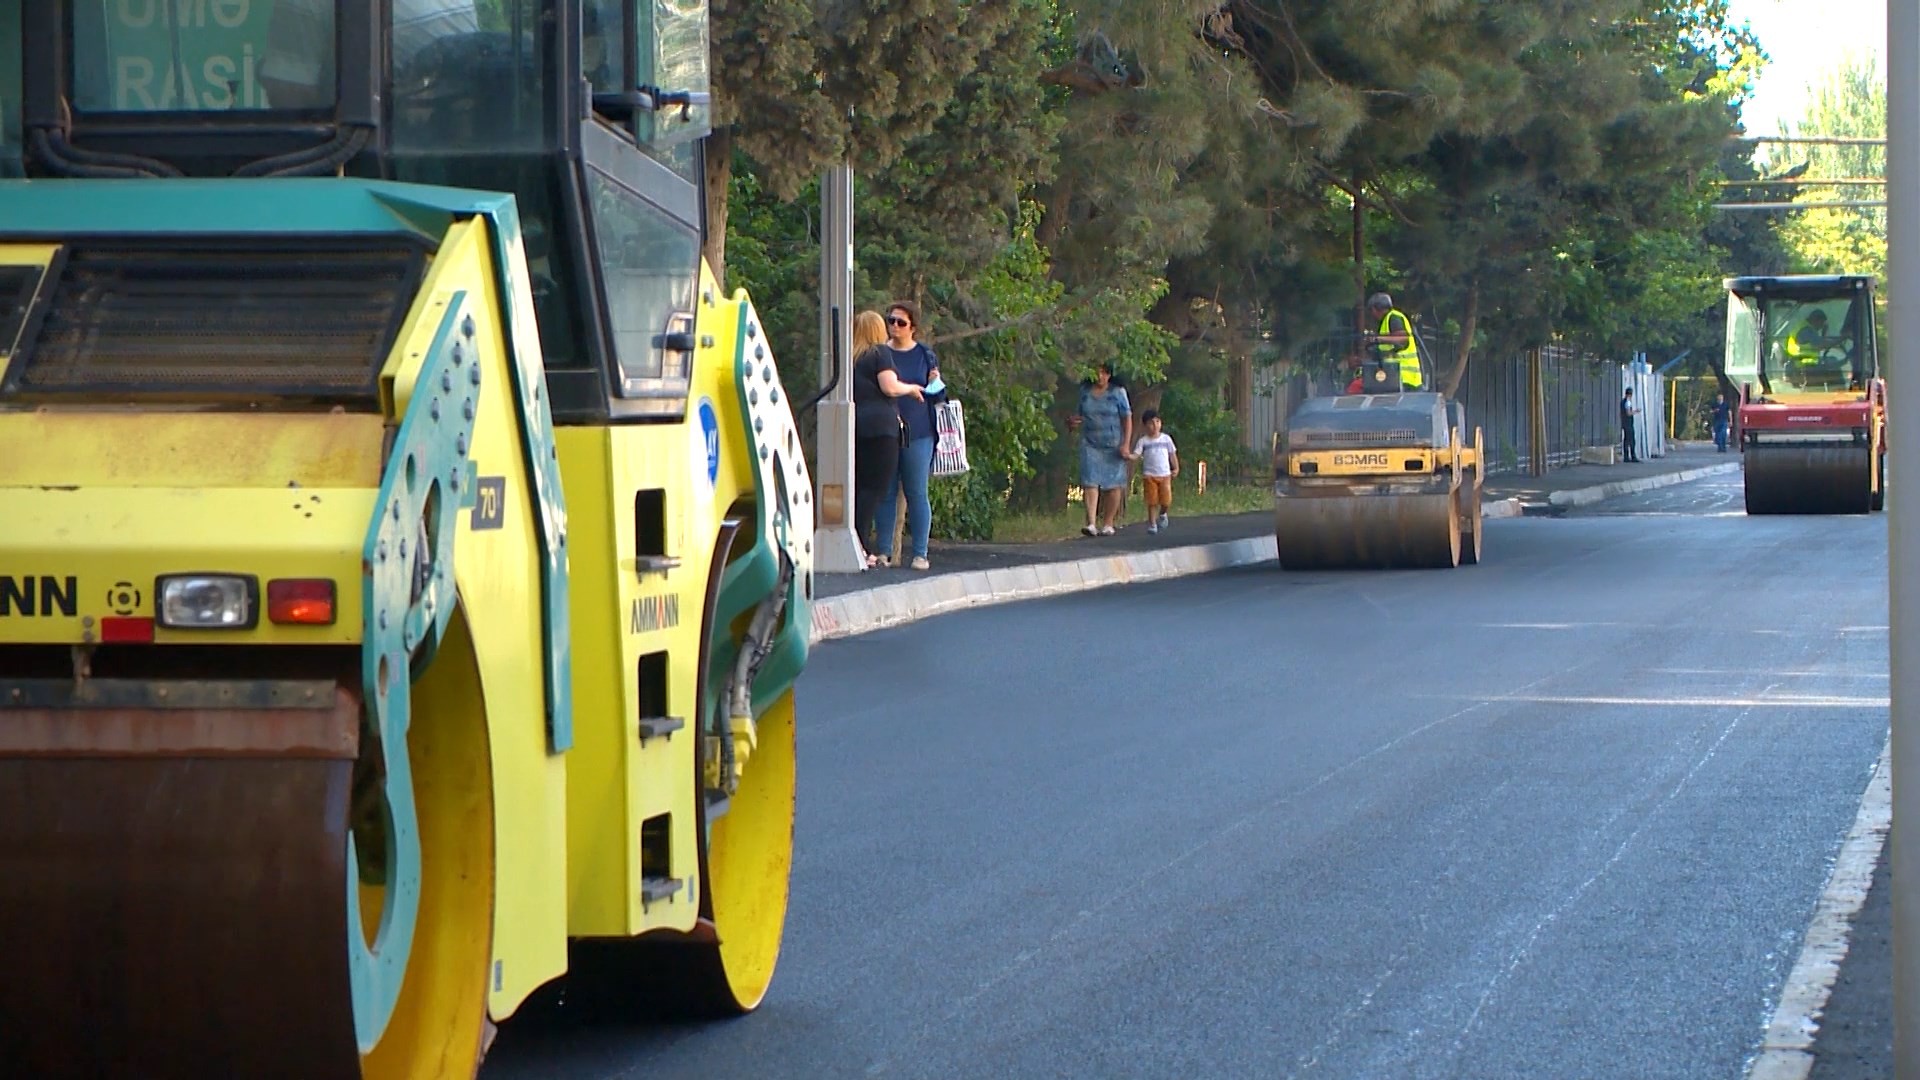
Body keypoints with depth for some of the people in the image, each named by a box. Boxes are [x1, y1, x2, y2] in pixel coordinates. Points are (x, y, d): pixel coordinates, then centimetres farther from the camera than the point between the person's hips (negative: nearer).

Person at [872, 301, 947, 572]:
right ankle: (884, 552, 6)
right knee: (885, 493, 2)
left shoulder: (926, 356, 8)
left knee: (917, 494, -1)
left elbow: (939, 397, 11)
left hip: (917, 435, 0)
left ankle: (920, 554, 1)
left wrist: (936, 385, -11)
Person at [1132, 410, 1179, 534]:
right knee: (1152, 501, -3)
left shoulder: (1166, 439, 8)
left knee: (1166, 501, -5)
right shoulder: (1143, 441, 2)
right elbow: (1136, 454, -6)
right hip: (1149, 475, -1)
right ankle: (1152, 523, 8)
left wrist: (1176, 468, 3)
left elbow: (1172, 454, 13)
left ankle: (1162, 514, 25)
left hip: (1165, 475, 1)